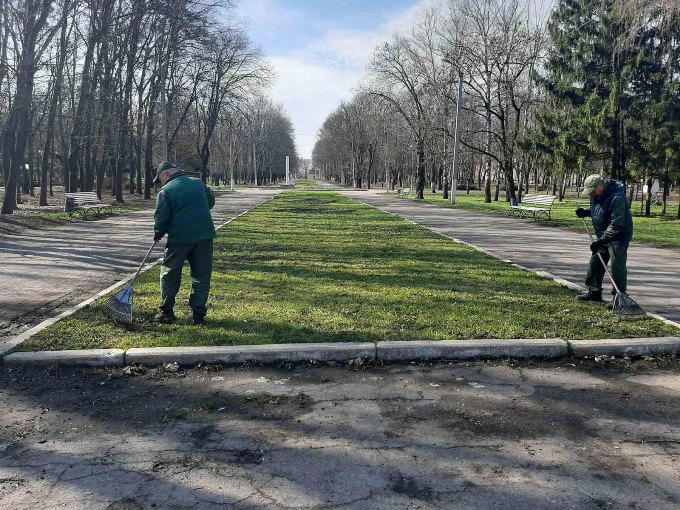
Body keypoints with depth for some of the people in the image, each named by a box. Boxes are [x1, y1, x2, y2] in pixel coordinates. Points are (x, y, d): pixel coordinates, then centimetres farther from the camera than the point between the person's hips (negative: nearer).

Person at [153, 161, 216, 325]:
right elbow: (211, 202, 22)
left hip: (179, 238, -4)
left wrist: (158, 234, 9)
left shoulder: (165, 191, -6)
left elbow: (161, 219, -8)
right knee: (202, 276, 8)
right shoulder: (199, 183, 9)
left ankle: (167, 311, 19)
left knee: (170, 274, 13)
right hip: (205, 235, 4)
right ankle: (199, 314, 9)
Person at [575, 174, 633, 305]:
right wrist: (586, 212, 0)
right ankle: (594, 292, 24)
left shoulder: (617, 198, -27)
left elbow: (616, 224, -29)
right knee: (595, 263, 12)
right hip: (602, 235, 9)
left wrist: (602, 240, -30)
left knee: (617, 266, -9)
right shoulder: (596, 195, 1)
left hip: (619, 236, -9)